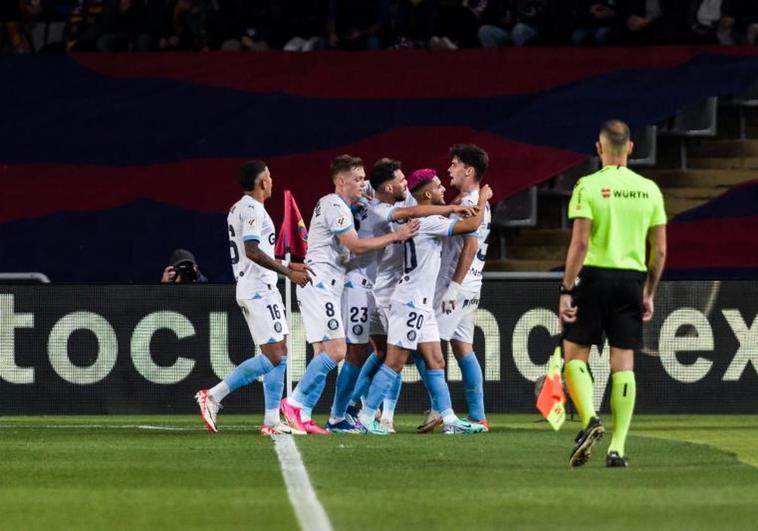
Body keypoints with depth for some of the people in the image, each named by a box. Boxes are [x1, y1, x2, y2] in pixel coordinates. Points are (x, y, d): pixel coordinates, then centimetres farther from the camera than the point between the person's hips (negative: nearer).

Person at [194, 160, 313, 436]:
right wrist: (289, 272, -19)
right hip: (259, 289, -10)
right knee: (273, 357, -12)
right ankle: (214, 395, -12)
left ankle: (272, 421, 5)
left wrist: (288, 266, 26)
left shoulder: (238, 209, 18)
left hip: (250, 287, 10)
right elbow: (253, 251, -23)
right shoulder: (252, 209, -13)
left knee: (280, 355, 9)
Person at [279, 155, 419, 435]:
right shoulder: (335, 207, -11)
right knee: (335, 350, -16)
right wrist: (395, 236, -10)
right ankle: (295, 403, -13)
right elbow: (356, 246, -14)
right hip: (320, 283, -11)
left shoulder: (334, 205, 21)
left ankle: (303, 416, 2)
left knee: (323, 353, 6)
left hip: (325, 285, 11)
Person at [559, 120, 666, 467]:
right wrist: (649, 294, 18)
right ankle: (618, 447, 0)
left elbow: (579, 243, -12)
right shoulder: (649, 190, 6)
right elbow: (659, 250, 8)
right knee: (623, 364, 4)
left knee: (575, 354, 9)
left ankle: (589, 419, -14)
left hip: (594, 276, -3)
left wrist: (566, 290, -8)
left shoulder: (588, 186, -6)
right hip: (632, 280, 3)